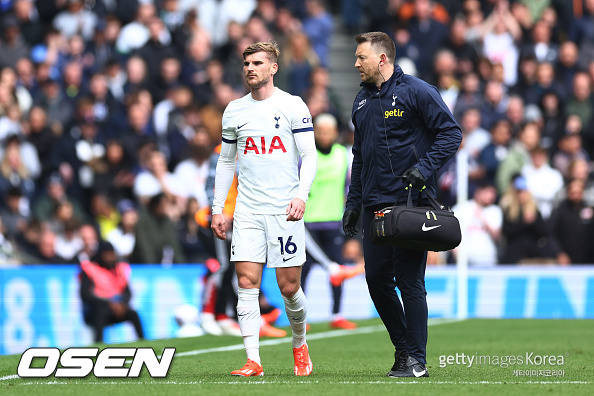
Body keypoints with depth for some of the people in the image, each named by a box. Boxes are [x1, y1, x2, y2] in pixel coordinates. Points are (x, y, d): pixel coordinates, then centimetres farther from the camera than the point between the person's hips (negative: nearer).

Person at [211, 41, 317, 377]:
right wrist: (218, 208, 13)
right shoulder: (234, 110, 11)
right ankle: (253, 360, -7)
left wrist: (301, 195, -17)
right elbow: (226, 161, 18)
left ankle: (300, 343, 26)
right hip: (247, 211, 3)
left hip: (284, 210, -3)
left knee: (289, 286, 0)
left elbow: (309, 156, -3)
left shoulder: (293, 106, 0)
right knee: (247, 283, -8)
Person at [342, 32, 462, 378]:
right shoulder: (362, 101, 17)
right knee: (377, 279, 6)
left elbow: (451, 133, -8)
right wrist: (353, 203, 19)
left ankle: (416, 359, -1)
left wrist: (425, 168, -19)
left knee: (409, 281, -6)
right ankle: (403, 348, 20)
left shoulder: (416, 92, -5)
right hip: (375, 205, 7)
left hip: (410, 202, -7)